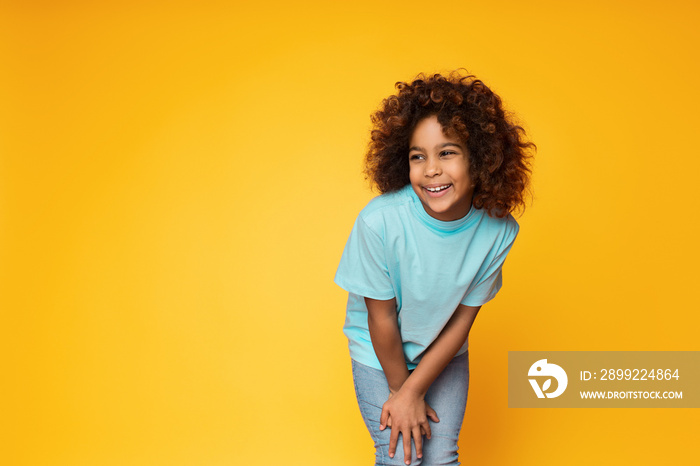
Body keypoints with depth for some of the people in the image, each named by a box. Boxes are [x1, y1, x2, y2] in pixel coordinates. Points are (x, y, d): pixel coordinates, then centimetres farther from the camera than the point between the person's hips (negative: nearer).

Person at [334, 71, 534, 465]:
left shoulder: (497, 230, -22)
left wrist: (412, 392, -12)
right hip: (380, 355, -2)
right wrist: (400, 389, -6)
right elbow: (382, 318, -19)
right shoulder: (380, 221, -32)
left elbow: (463, 318, -13)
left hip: (445, 355, 3)